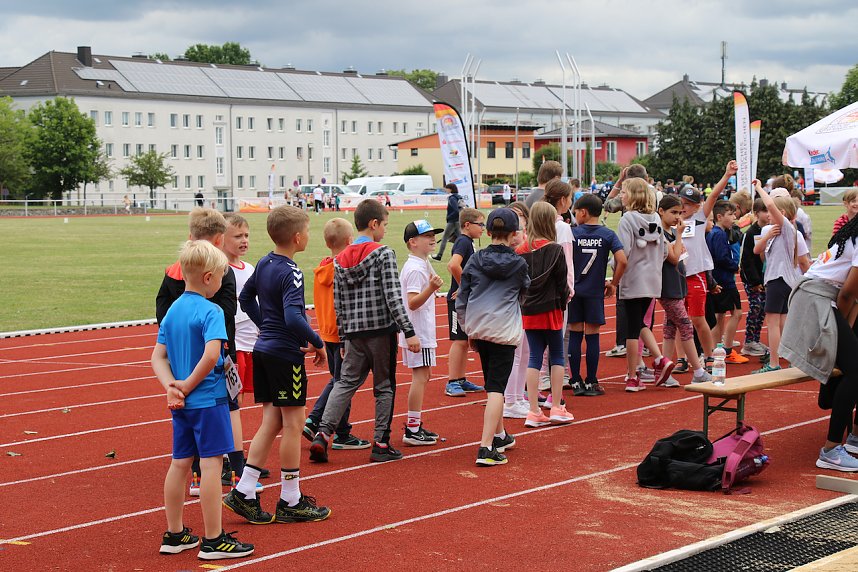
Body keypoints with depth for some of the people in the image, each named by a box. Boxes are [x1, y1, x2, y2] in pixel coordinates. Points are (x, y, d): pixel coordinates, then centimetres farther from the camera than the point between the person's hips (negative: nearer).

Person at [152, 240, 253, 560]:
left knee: (180, 463, 14)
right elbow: (211, 354, -28)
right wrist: (188, 385, -16)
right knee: (211, 463, -3)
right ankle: (213, 540, 1)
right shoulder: (211, 312, -15)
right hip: (208, 399, -8)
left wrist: (171, 386, -5)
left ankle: (174, 535, 23)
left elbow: (158, 357, 8)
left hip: (181, 402, 8)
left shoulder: (172, 311, 10)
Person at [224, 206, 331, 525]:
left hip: (263, 350, 9)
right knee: (293, 424, 2)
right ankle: (291, 502, 10)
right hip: (286, 354, -8)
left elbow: (246, 298, 22)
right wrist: (317, 343, -19)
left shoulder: (264, 264, 7)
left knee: (271, 422, 13)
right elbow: (293, 317, -31)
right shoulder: (290, 272, -19)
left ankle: (243, 493, 10)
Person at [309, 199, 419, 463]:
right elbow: (393, 296, -15)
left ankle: (323, 434, -5)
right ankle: (381, 444, 10)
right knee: (384, 386, 6)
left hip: (354, 333, 5)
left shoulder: (340, 260, 8)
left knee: (346, 382, 10)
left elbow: (338, 304, 9)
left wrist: (344, 335, 17)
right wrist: (409, 332, -14)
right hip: (381, 330, -5)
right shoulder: (383, 254, -8)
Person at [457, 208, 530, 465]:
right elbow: (526, 292, 17)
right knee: (496, 387, -5)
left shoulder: (475, 260, 2)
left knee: (492, 384, 20)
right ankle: (486, 448, -15)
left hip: (479, 329, 4)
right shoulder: (519, 264, -3)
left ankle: (500, 436, 36)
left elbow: (461, 301, 4)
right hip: (504, 332, -4)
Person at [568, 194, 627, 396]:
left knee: (575, 335, 7)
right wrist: (613, 283, 2)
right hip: (595, 292, 0)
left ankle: (576, 382, 9)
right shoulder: (608, 235, -2)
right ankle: (591, 383, 7)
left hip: (573, 290, 0)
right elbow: (622, 261, -11)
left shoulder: (572, 233, -3)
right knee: (592, 337, 4)